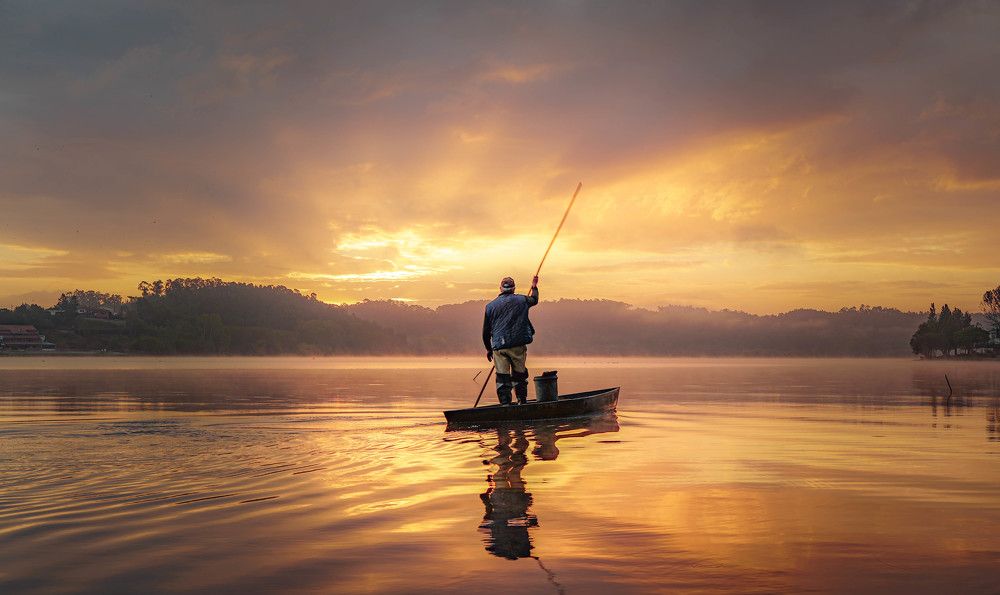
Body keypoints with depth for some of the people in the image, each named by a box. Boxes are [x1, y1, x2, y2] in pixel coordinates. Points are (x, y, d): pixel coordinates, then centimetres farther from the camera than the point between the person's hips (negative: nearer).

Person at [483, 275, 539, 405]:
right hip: (518, 345, 0)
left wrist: (488, 349, 20)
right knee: (519, 375, 13)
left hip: (499, 347, 0)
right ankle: (522, 401, 16)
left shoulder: (491, 306, 4)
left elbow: (486, 331, 9)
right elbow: (534, 299, 28)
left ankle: (505, 404, -4)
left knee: (502, 377, 1)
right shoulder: (521, 300, 4)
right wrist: (534, 287, 47)